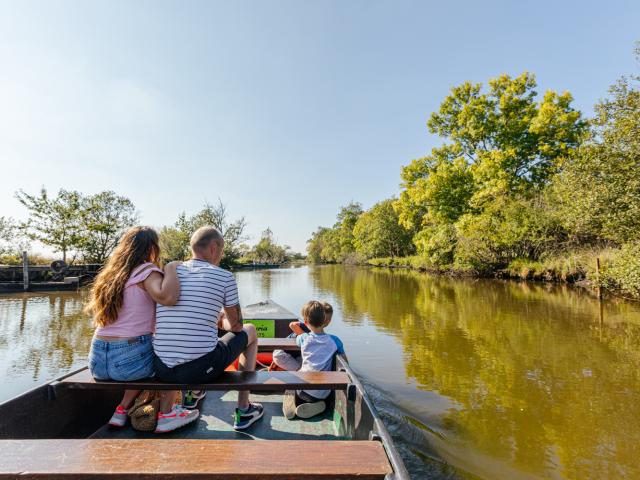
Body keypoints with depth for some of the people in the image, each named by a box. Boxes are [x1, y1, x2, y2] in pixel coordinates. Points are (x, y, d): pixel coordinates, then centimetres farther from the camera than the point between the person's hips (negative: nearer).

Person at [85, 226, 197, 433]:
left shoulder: (109, 275, 12)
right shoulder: (147, 271, -11)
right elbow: (167, 297, -32)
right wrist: (171, 268, -17)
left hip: (97, 362, 7)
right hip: (129, 361, -7)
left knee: (149, 354, 32)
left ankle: (122, 410, 28)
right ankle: (166, 414, 20)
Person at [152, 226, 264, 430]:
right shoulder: (225, 277, -6)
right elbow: (236, 325, 4)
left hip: (161, 369, 6)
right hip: (202, 368, -5)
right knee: (249, 331, 20)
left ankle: (192, 393, 51)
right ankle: (243, 411, 23)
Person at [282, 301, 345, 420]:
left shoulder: (304, 338, -3)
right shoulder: (334, 340, -5)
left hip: (304, 390, 0)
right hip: (323, 394, 0)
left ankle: (291, 401, 1)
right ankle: (316, 406, 1)